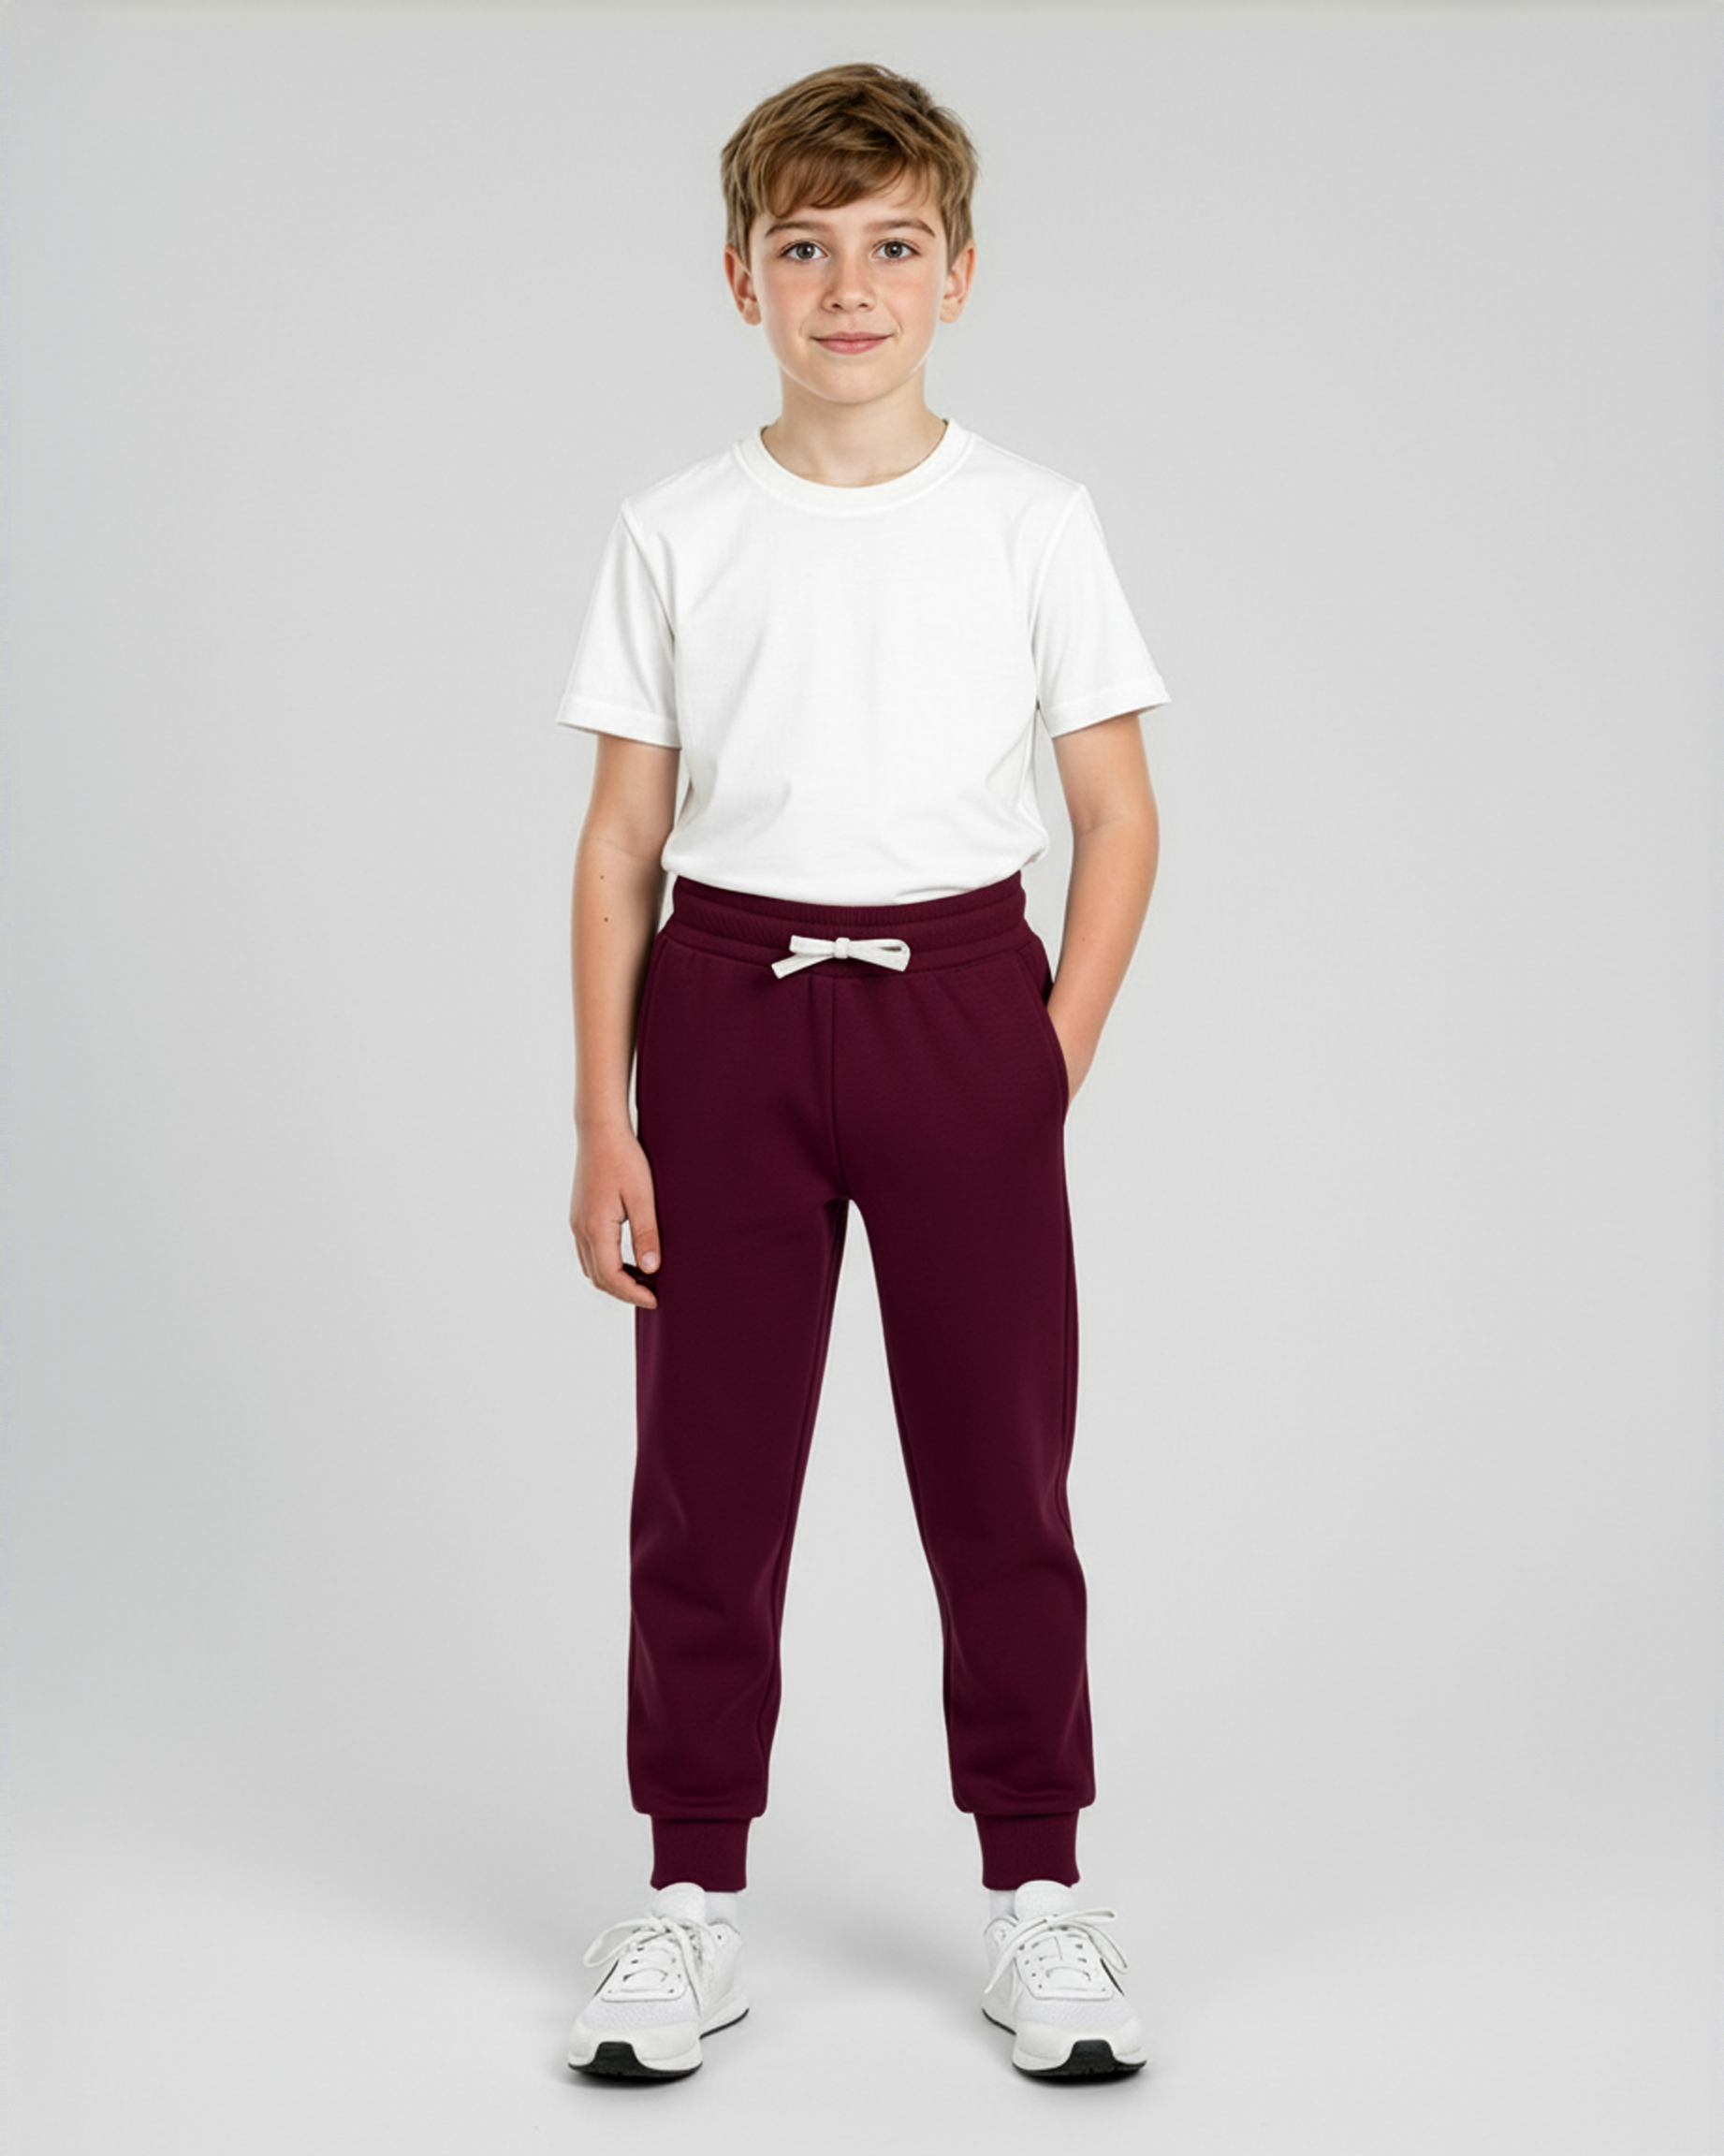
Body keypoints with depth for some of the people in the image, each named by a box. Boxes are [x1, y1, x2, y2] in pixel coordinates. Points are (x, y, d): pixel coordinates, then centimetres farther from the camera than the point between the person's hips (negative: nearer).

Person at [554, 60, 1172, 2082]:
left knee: (999, 1461, 4)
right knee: (708, 1471, 5)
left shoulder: (1030, 524, 2)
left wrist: (1050, 1064, -5)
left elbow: (1117, 815, 4)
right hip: (726, 1005, 1)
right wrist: (601, 1115, -1)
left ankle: (1035, 1893, 18)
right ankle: (693, 1896, 19)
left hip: (961, 991, -1)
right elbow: (621, 837, 4)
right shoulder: (674, 534, 3)